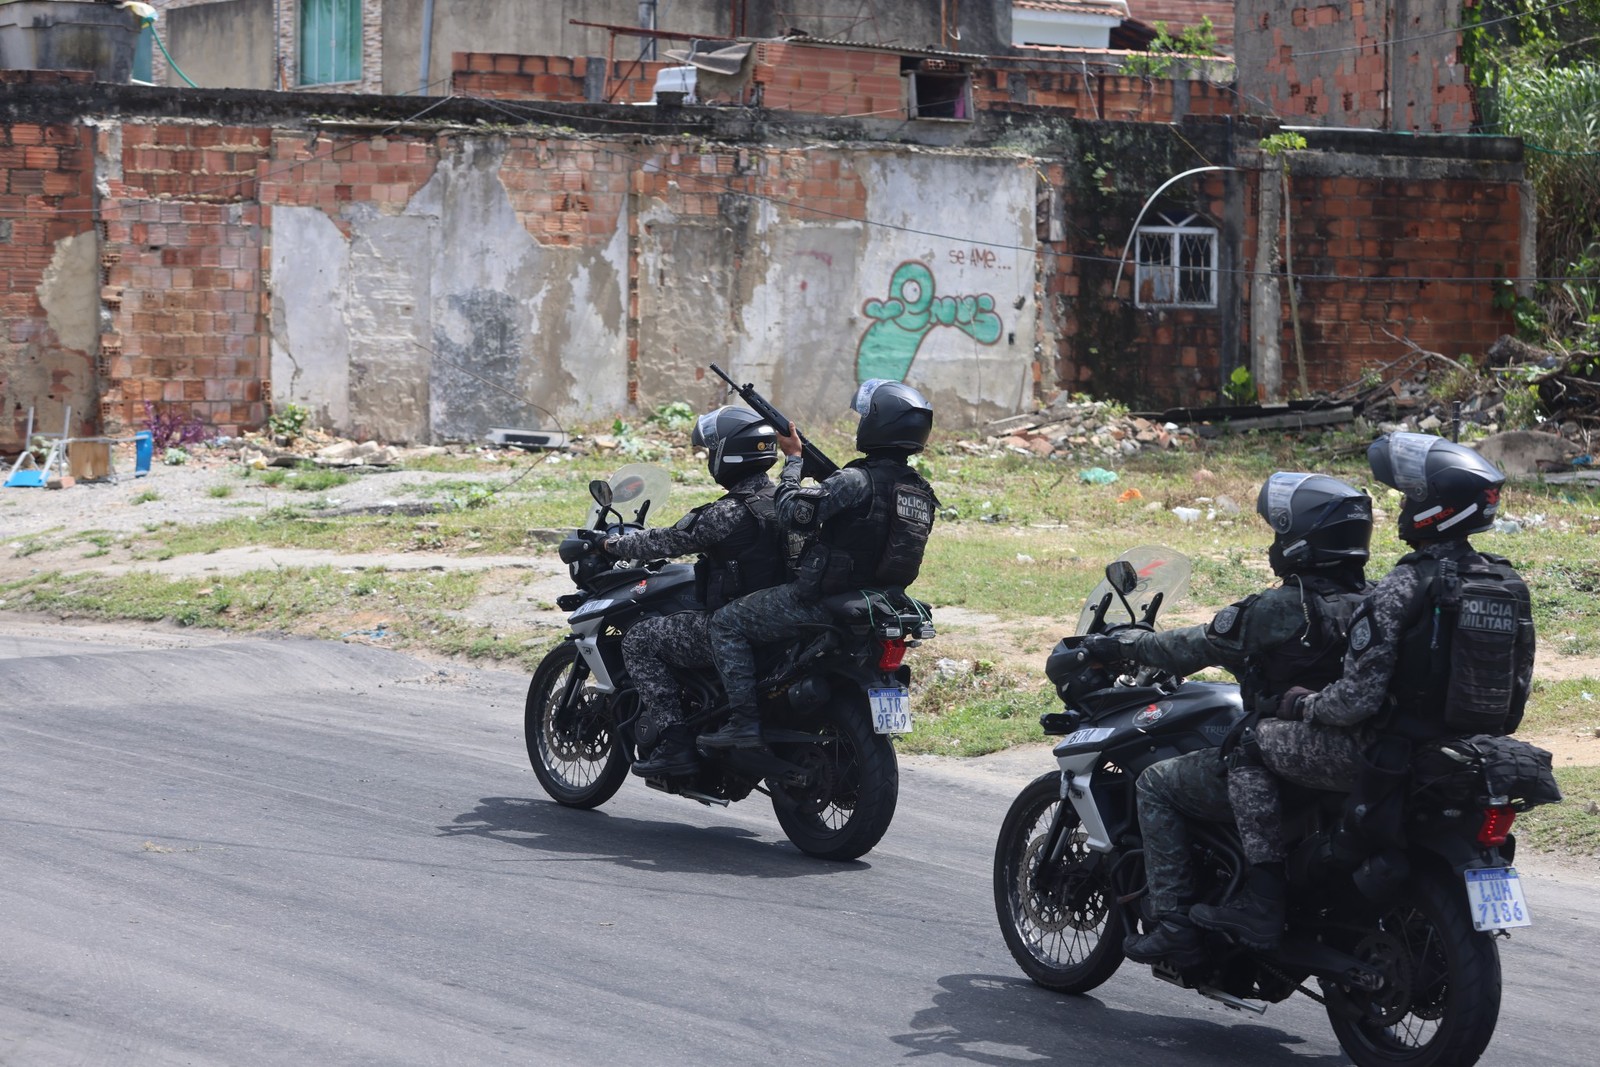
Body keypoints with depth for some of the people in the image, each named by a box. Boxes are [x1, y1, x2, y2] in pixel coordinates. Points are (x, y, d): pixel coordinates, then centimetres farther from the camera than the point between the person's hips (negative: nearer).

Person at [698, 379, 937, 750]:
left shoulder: (858, 481, -21)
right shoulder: (922, 493, 6)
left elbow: (792, 513, -20)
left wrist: (793, 457, -7)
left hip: (825, 601, -9)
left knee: (727, 622, 2)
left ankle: (745, 720, -8)